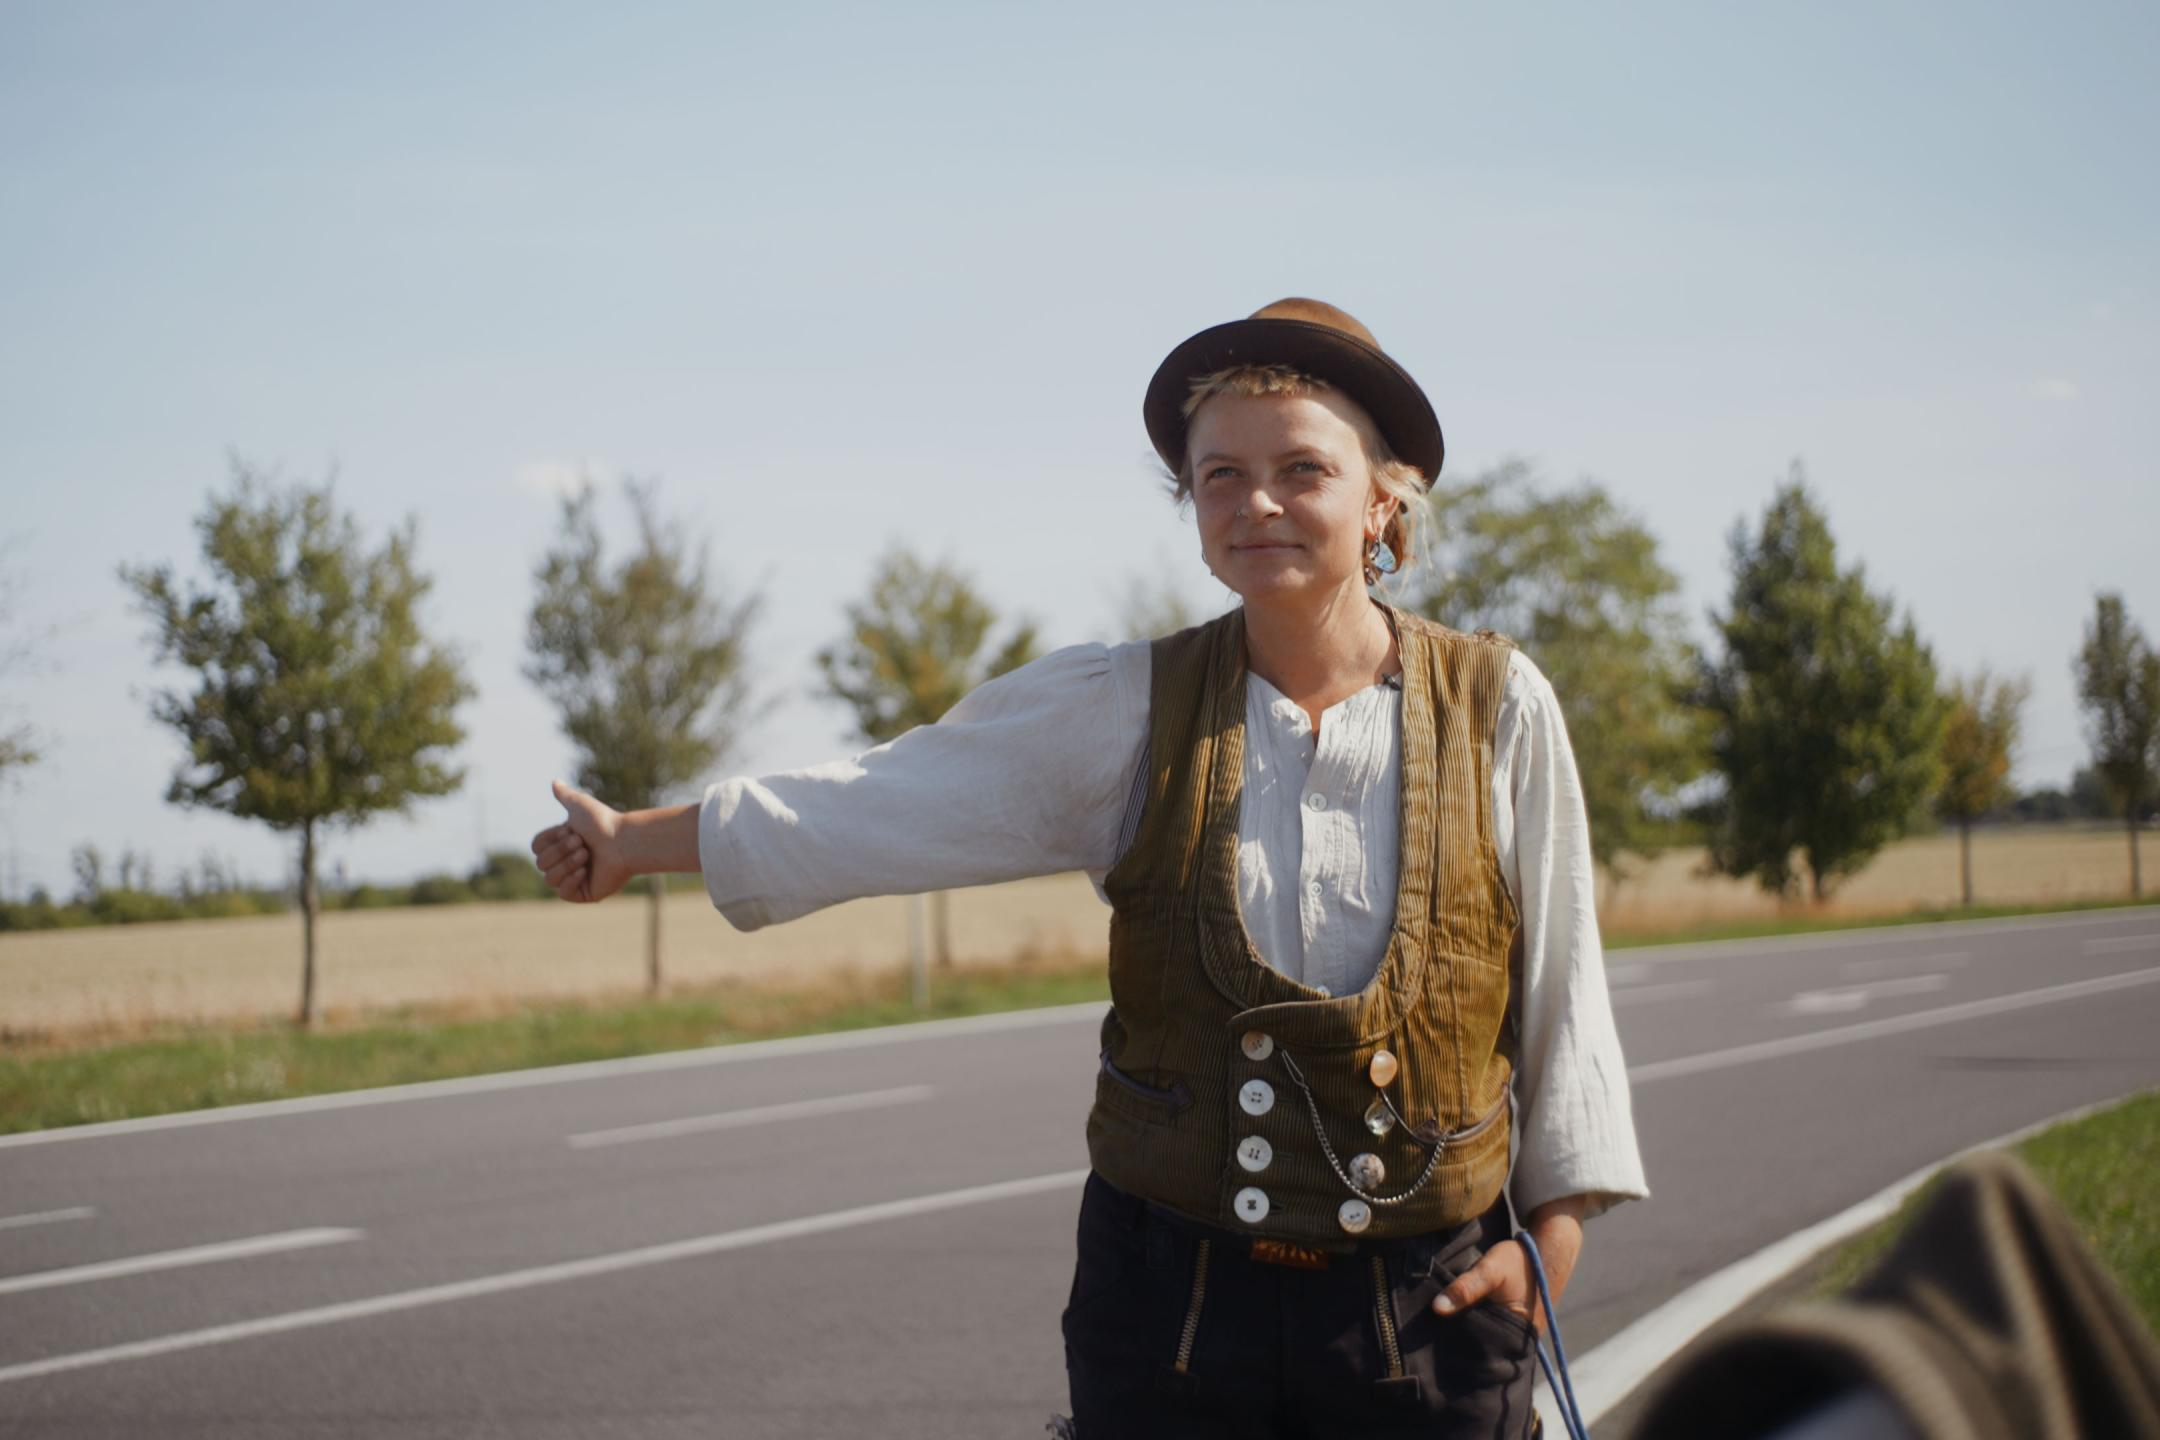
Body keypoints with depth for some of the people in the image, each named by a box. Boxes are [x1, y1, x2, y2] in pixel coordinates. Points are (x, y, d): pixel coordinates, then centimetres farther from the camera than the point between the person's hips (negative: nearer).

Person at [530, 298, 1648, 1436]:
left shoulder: (1495, 708, 0)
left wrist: (1554, 1231, 1)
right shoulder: (1126, 711, 1)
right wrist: (634, 841, 9)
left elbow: (1559, 990, 5)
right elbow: (890, 806, 6)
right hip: (1170, 1288, 1)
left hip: (1427, 1301, 0)